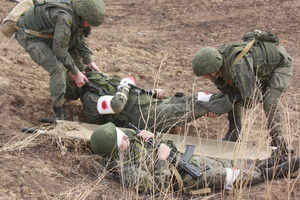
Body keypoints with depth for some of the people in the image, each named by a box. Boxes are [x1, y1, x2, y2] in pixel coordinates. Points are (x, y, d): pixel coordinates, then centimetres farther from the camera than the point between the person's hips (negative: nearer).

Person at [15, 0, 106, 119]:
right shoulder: (64, 17, -37)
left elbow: (80, 38, 8)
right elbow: (60, 50, -30)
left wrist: (89, 61, 5)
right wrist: (76, 73, -21)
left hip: (44, 32, 9)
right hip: (30, 37, -9)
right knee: (57, 68, -23)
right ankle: (59, 115, -13)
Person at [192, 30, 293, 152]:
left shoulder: (238, 65, -47)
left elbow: (251, 99, -45)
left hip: (281, 63, -8)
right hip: (262, 64, 8)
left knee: (269, 104, -21)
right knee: (232, 93, 1)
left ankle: (277, 139, -1)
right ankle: (234, 131, 14)